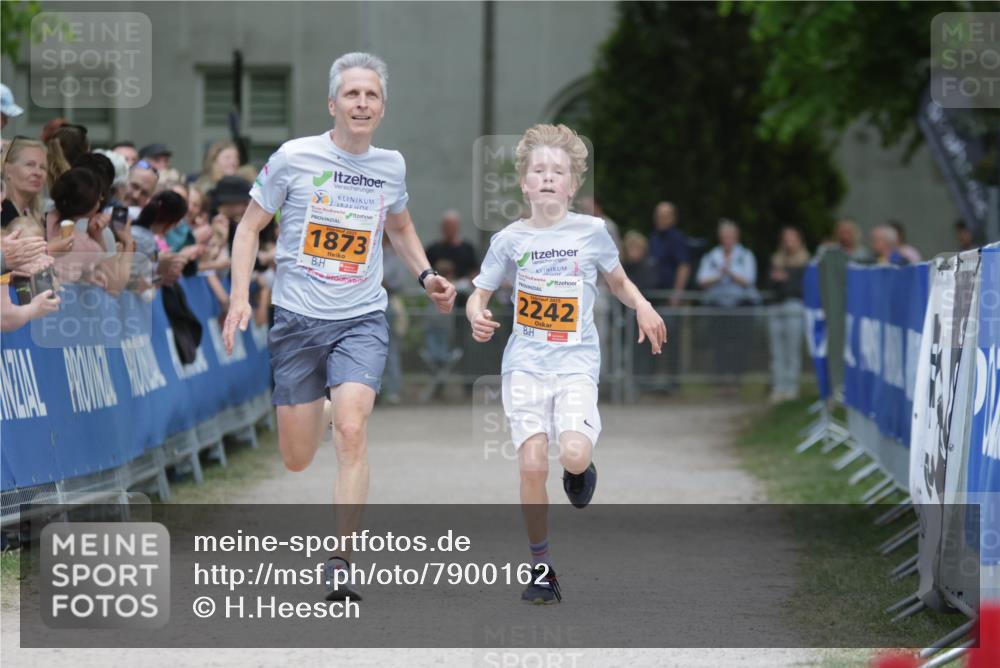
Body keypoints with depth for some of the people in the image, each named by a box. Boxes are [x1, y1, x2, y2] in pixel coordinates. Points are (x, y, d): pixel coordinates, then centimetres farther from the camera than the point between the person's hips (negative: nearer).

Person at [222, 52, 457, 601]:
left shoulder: (391, 166, 4)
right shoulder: (294, 157, -6)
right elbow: (249, 227, 2)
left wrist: (425, 276, 8)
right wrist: (240, 297, -10)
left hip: (362, 319, 1)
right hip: (297, 318, -1)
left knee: (351, 431, -21)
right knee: (296, 460, 5)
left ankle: (340, 564, -17)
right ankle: (309, 414, 45)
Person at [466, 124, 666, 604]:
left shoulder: (592, 232, 2)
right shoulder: (509, 240, 3)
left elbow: (619, 282, 17)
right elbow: (478, 295, 10)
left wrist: (642, 307, -4)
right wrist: (477, 318, -13)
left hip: (576, 362, -1)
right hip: (525, 363, 1)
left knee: (574, 454, -24)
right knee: (532, 465, -11)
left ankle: (580, 471, 17)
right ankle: (541, 567, 5)